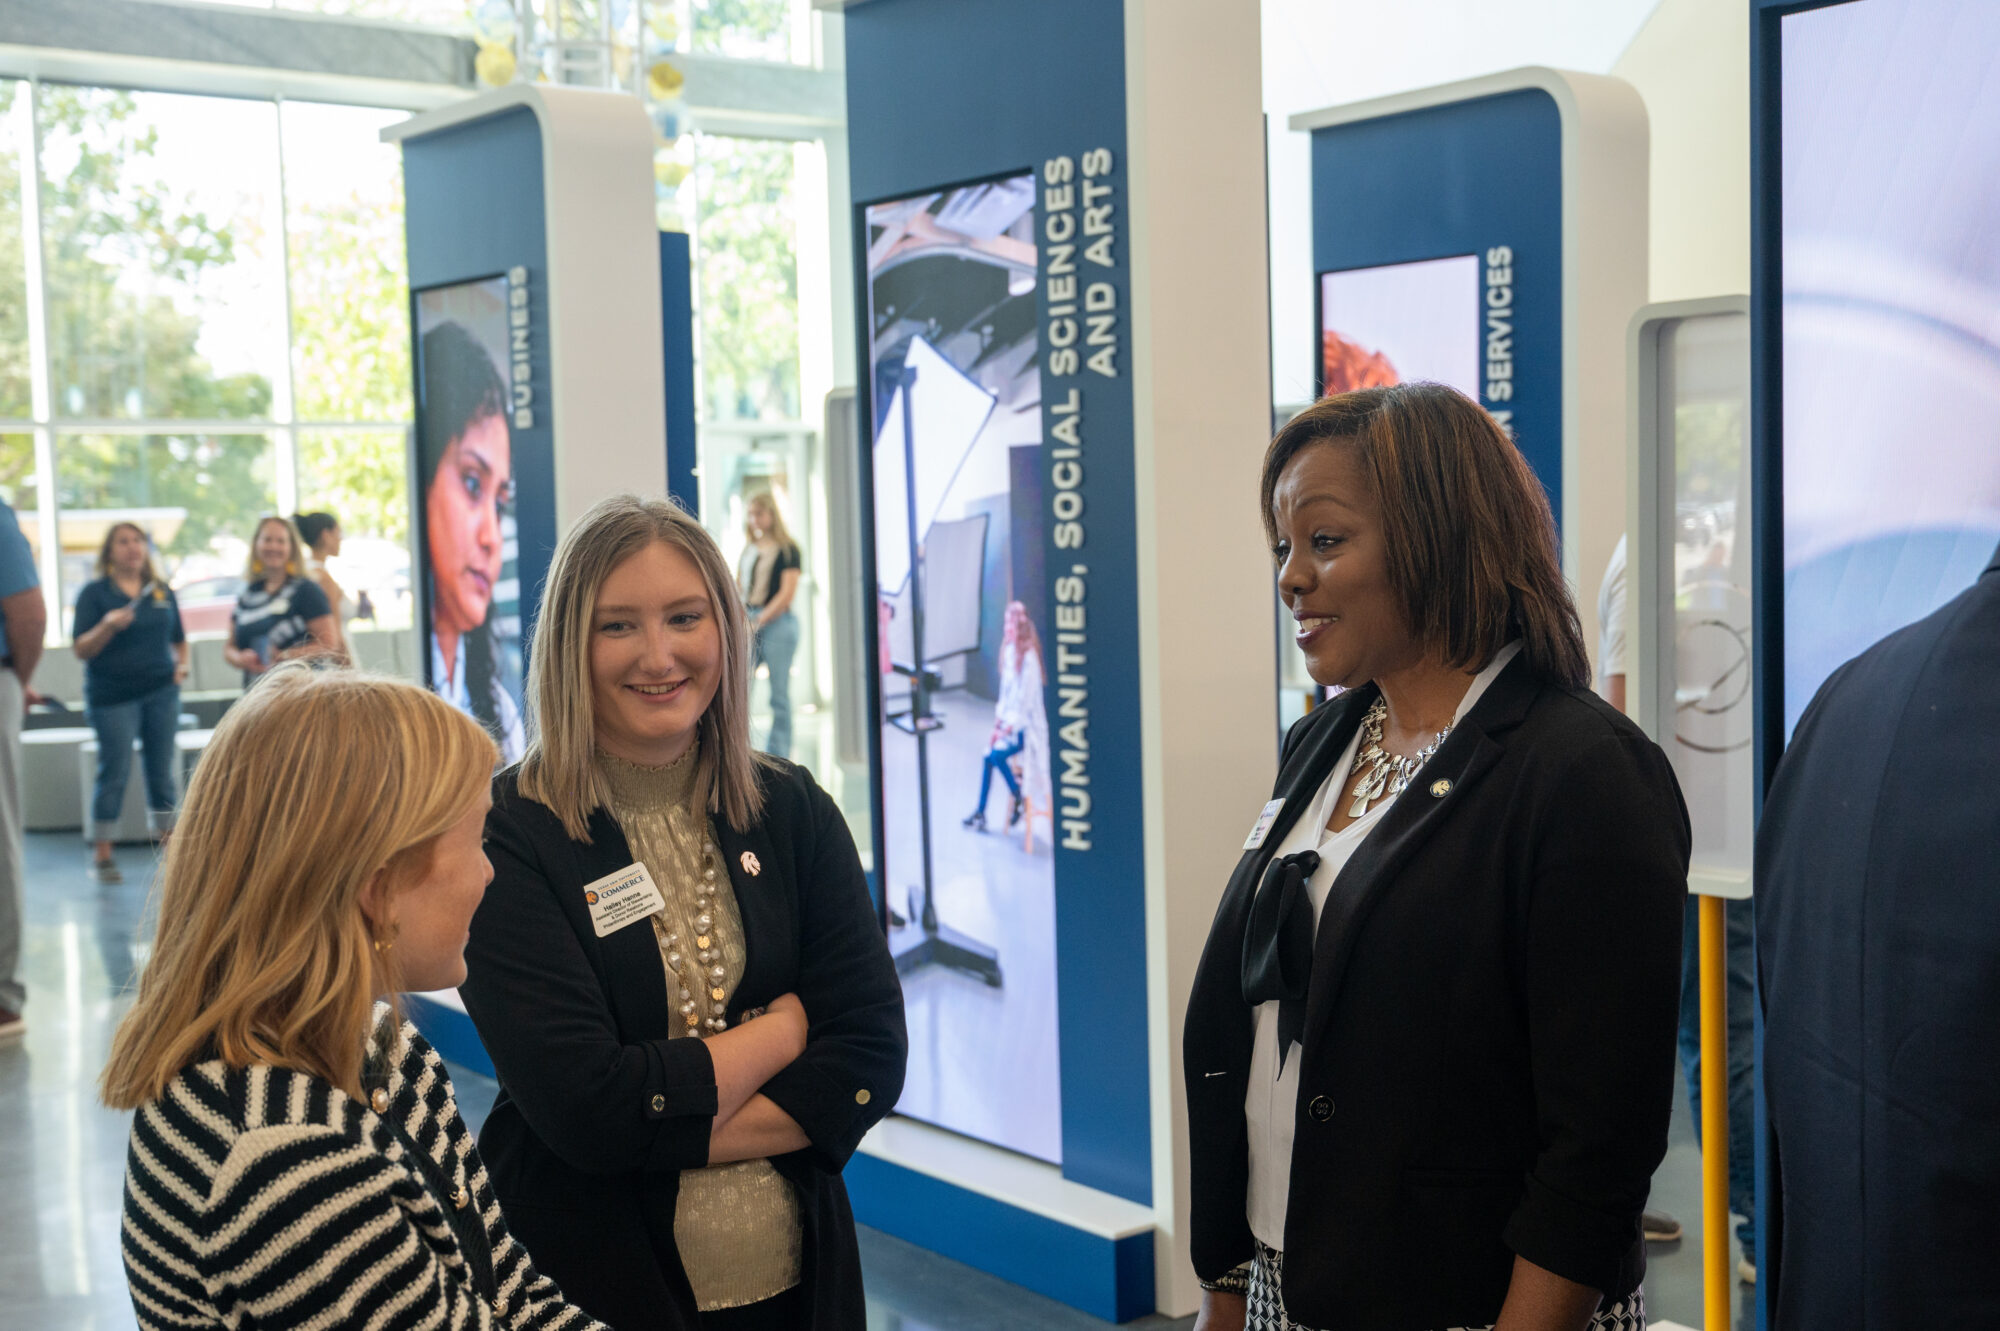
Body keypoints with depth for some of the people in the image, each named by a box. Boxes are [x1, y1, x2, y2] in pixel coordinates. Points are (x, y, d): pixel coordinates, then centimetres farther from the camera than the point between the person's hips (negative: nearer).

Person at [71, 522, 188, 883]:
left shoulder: (162, 591, 11)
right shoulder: (94, 593, 0)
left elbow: (179, 640, 20)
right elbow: (81, 650, -5)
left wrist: (181, 665, 1)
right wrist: (108, 626, -21)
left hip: (161, 692, 4)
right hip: (113, 696, -4)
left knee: (161, 770, 6)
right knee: (114, 773, -4)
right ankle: (102, 855, 4)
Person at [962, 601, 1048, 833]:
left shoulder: (1029, 659, -20)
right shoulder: (1011, 651, 7)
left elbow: (1026, 702, -21)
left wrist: (1008, 728, -19)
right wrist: (1000, 720, 1)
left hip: (1026, 727, -8)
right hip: (1011, 721, 8)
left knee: (997, 754, -21)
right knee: (988, 753, -4)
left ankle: (1020, 799, -3)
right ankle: (980, 812, 0)